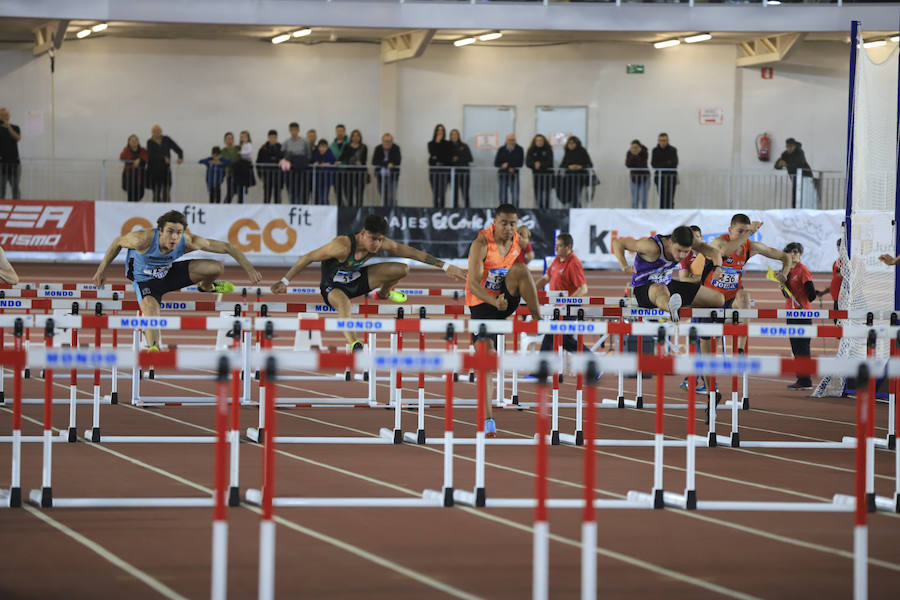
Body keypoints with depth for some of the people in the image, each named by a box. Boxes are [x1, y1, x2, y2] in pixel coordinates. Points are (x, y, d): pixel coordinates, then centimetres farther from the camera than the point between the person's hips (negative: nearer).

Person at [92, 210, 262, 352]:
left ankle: (205, 286, 28)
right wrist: (102, 270, -9)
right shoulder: (144, 239, -36)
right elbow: (118, 242, -14)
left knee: (217, 268, -8)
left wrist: (249, 269, -23)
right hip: (145, 280, -3)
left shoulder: (188, 241, -29)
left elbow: (227, 247, -21)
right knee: (150, 308, -37)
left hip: (169, 272, 3)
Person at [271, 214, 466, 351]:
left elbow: (414, 253, -7)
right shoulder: (343, 245, -35)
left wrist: (445, 267, -6)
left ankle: (384, 292, 30)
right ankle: (355, 346, -58)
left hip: (356, 279, 6)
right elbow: (308, 258, -28)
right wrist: (285, 282, -28)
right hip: (333, 287, -6)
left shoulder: (382, 244, -18)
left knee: (403, 269, -2)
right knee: (344, 304, -42)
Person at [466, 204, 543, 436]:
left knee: (520, 269, -25)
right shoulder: (481, 244, -19)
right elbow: (473, 284, -26)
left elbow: (526, 275, 15)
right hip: (482, 303, -4)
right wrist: (495, 302, -40)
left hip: (507, 298, 4)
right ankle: (488, 419, -7)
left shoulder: (519, 243, -2)